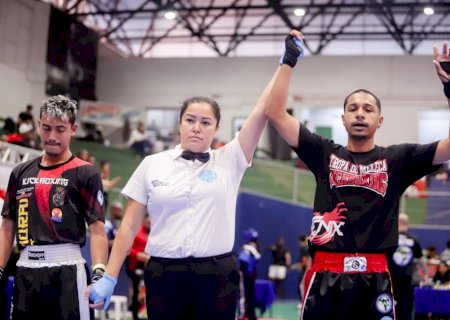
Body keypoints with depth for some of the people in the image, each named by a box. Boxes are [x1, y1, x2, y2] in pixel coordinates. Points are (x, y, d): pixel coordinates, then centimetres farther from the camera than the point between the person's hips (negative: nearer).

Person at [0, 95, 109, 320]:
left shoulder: (85, 173, -1)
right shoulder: (21, 173, 14)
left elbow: (97, 229, -7)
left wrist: (99, 274, -19)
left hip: (66, 269, -4)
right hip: (25, 269, 5)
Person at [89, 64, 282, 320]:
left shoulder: (229, 161, 3)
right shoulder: (152, 165, 5)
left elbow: (263, 110, -3)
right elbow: (130, 226, 6)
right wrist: (109, 277, 1)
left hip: (218, 276, 0)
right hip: (163, 275, 1)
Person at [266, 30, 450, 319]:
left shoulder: (397, 159, 7)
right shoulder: (324, 153, 8)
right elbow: (276, 114, 4)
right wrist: (289, 61, 2)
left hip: (375, 278, 0)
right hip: (326, 275, 0)